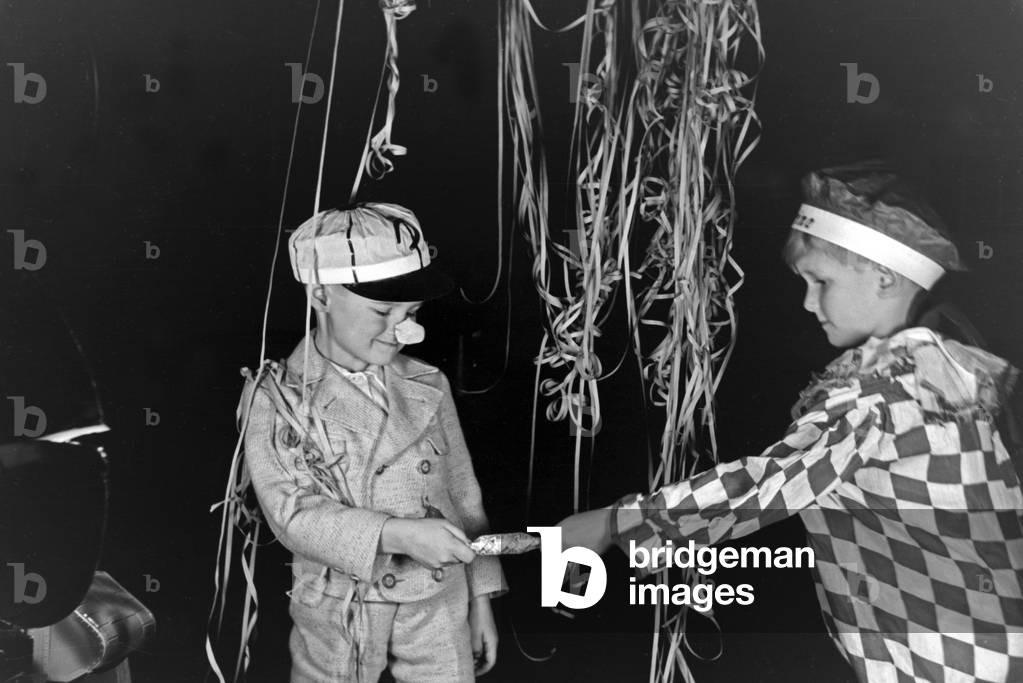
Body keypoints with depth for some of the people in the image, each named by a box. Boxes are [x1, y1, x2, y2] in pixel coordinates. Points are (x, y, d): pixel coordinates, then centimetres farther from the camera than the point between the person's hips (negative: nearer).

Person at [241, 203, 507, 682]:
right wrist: (397, 533, -28)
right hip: (336, 617, -2)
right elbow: (294, 515, -17)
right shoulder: (276, 399, -9)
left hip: (438, 606, 2)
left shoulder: (427, 386, -1)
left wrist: (480, 599, 8)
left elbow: (464, 495, 6)